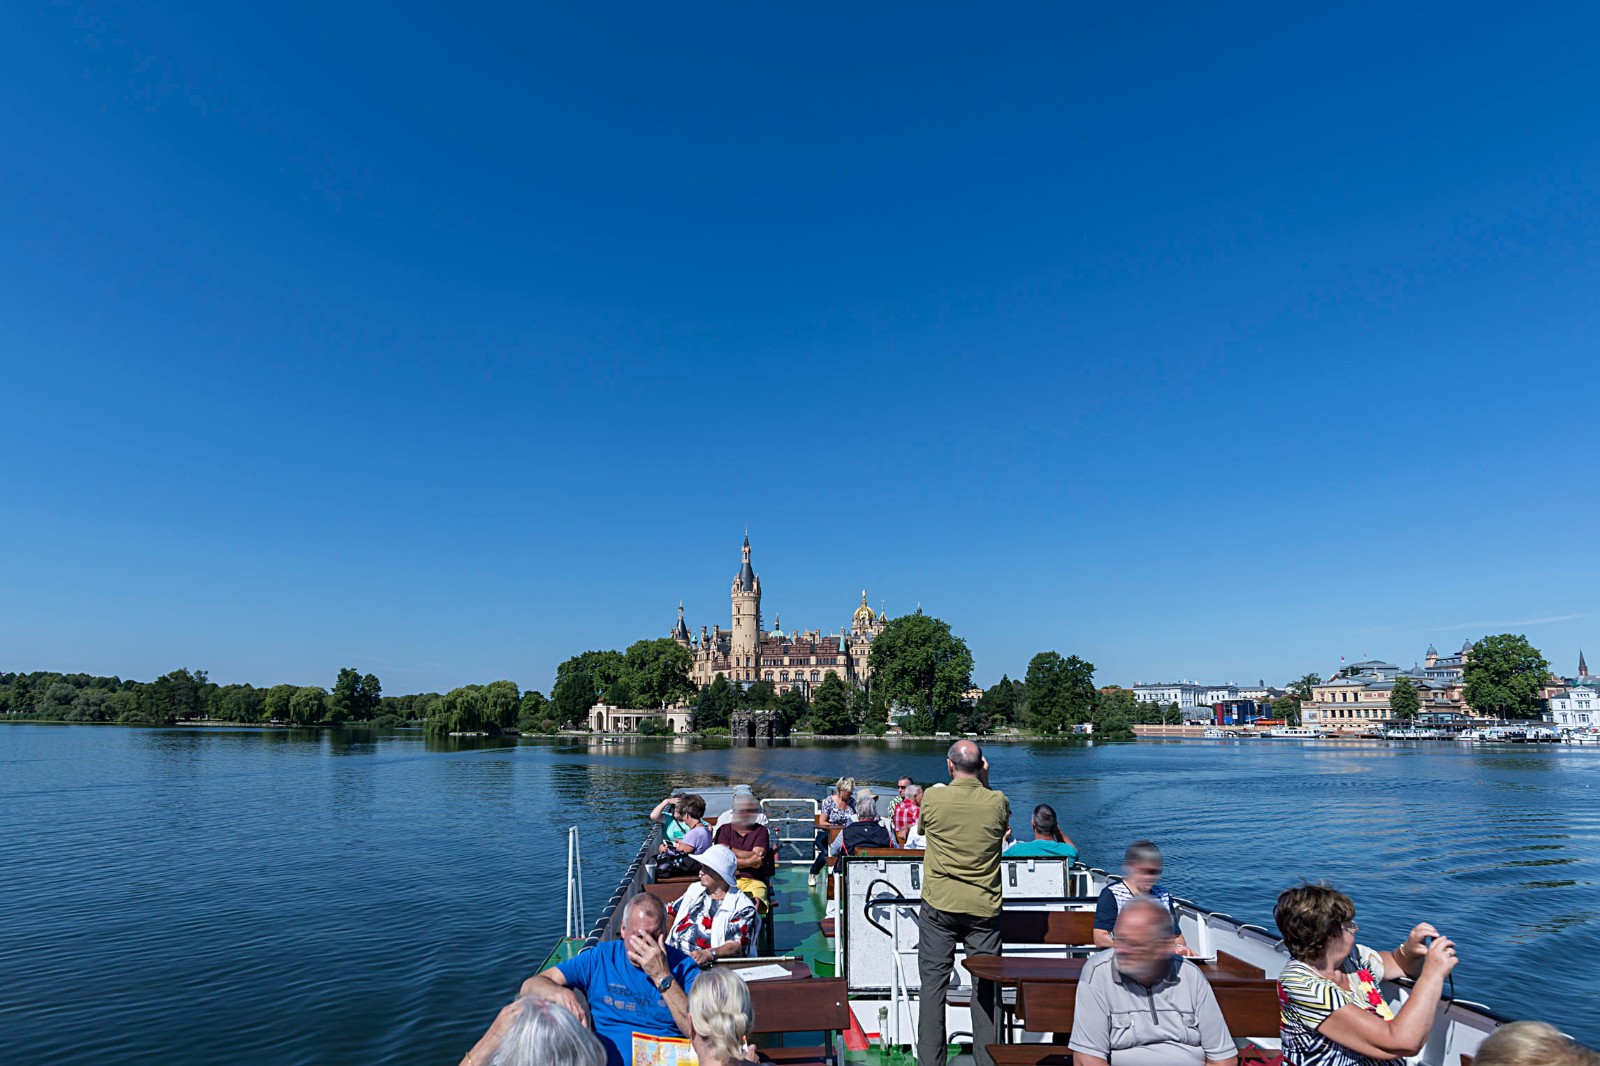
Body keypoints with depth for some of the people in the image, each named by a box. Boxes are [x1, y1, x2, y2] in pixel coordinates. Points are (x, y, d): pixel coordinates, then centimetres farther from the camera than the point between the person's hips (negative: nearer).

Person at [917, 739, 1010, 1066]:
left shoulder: (932, 798, -11)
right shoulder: (997, 802, -9)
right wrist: (984, 783, 6)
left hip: (938, 907, -1)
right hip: (984, 908, 1)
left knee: (933, 985, 8)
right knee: (985, 987, 13)